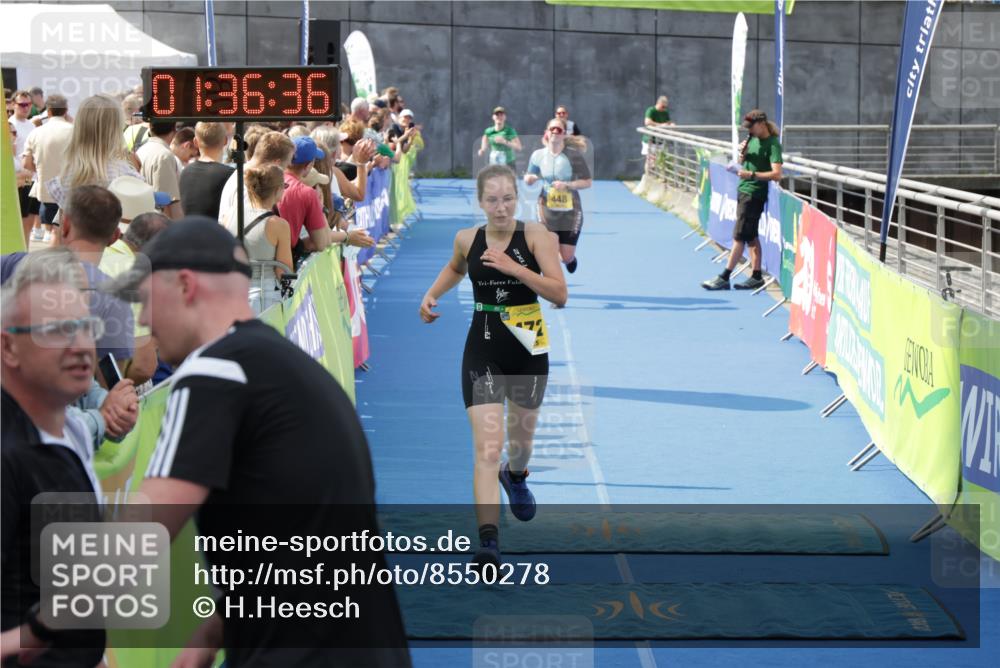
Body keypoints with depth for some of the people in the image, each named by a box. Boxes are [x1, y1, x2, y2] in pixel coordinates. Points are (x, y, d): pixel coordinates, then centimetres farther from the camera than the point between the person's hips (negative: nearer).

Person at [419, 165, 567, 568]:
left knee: (521, 435, 21)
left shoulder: (535, 235, -10)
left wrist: (512, 267, -27)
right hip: (483, 349, 0)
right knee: (487, 446, -14)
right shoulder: (467, 240, -2)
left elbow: (560, 294, -19)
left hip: (528, 348, 0)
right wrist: (432, 294, 6)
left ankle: (515, 477, 58)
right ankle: (488, 540, -20)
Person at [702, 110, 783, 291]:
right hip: (743, 190, 9)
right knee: (751, 237, 11)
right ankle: (756, 277, 15)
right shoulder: (752, 138, 11)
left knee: (739, 237, -7)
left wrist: (752, 175, -30)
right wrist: (742, 155, 0)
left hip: (754, 194, -9)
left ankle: (724, 278, -5)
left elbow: (776, 174, -23)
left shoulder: (772, 144, -15)